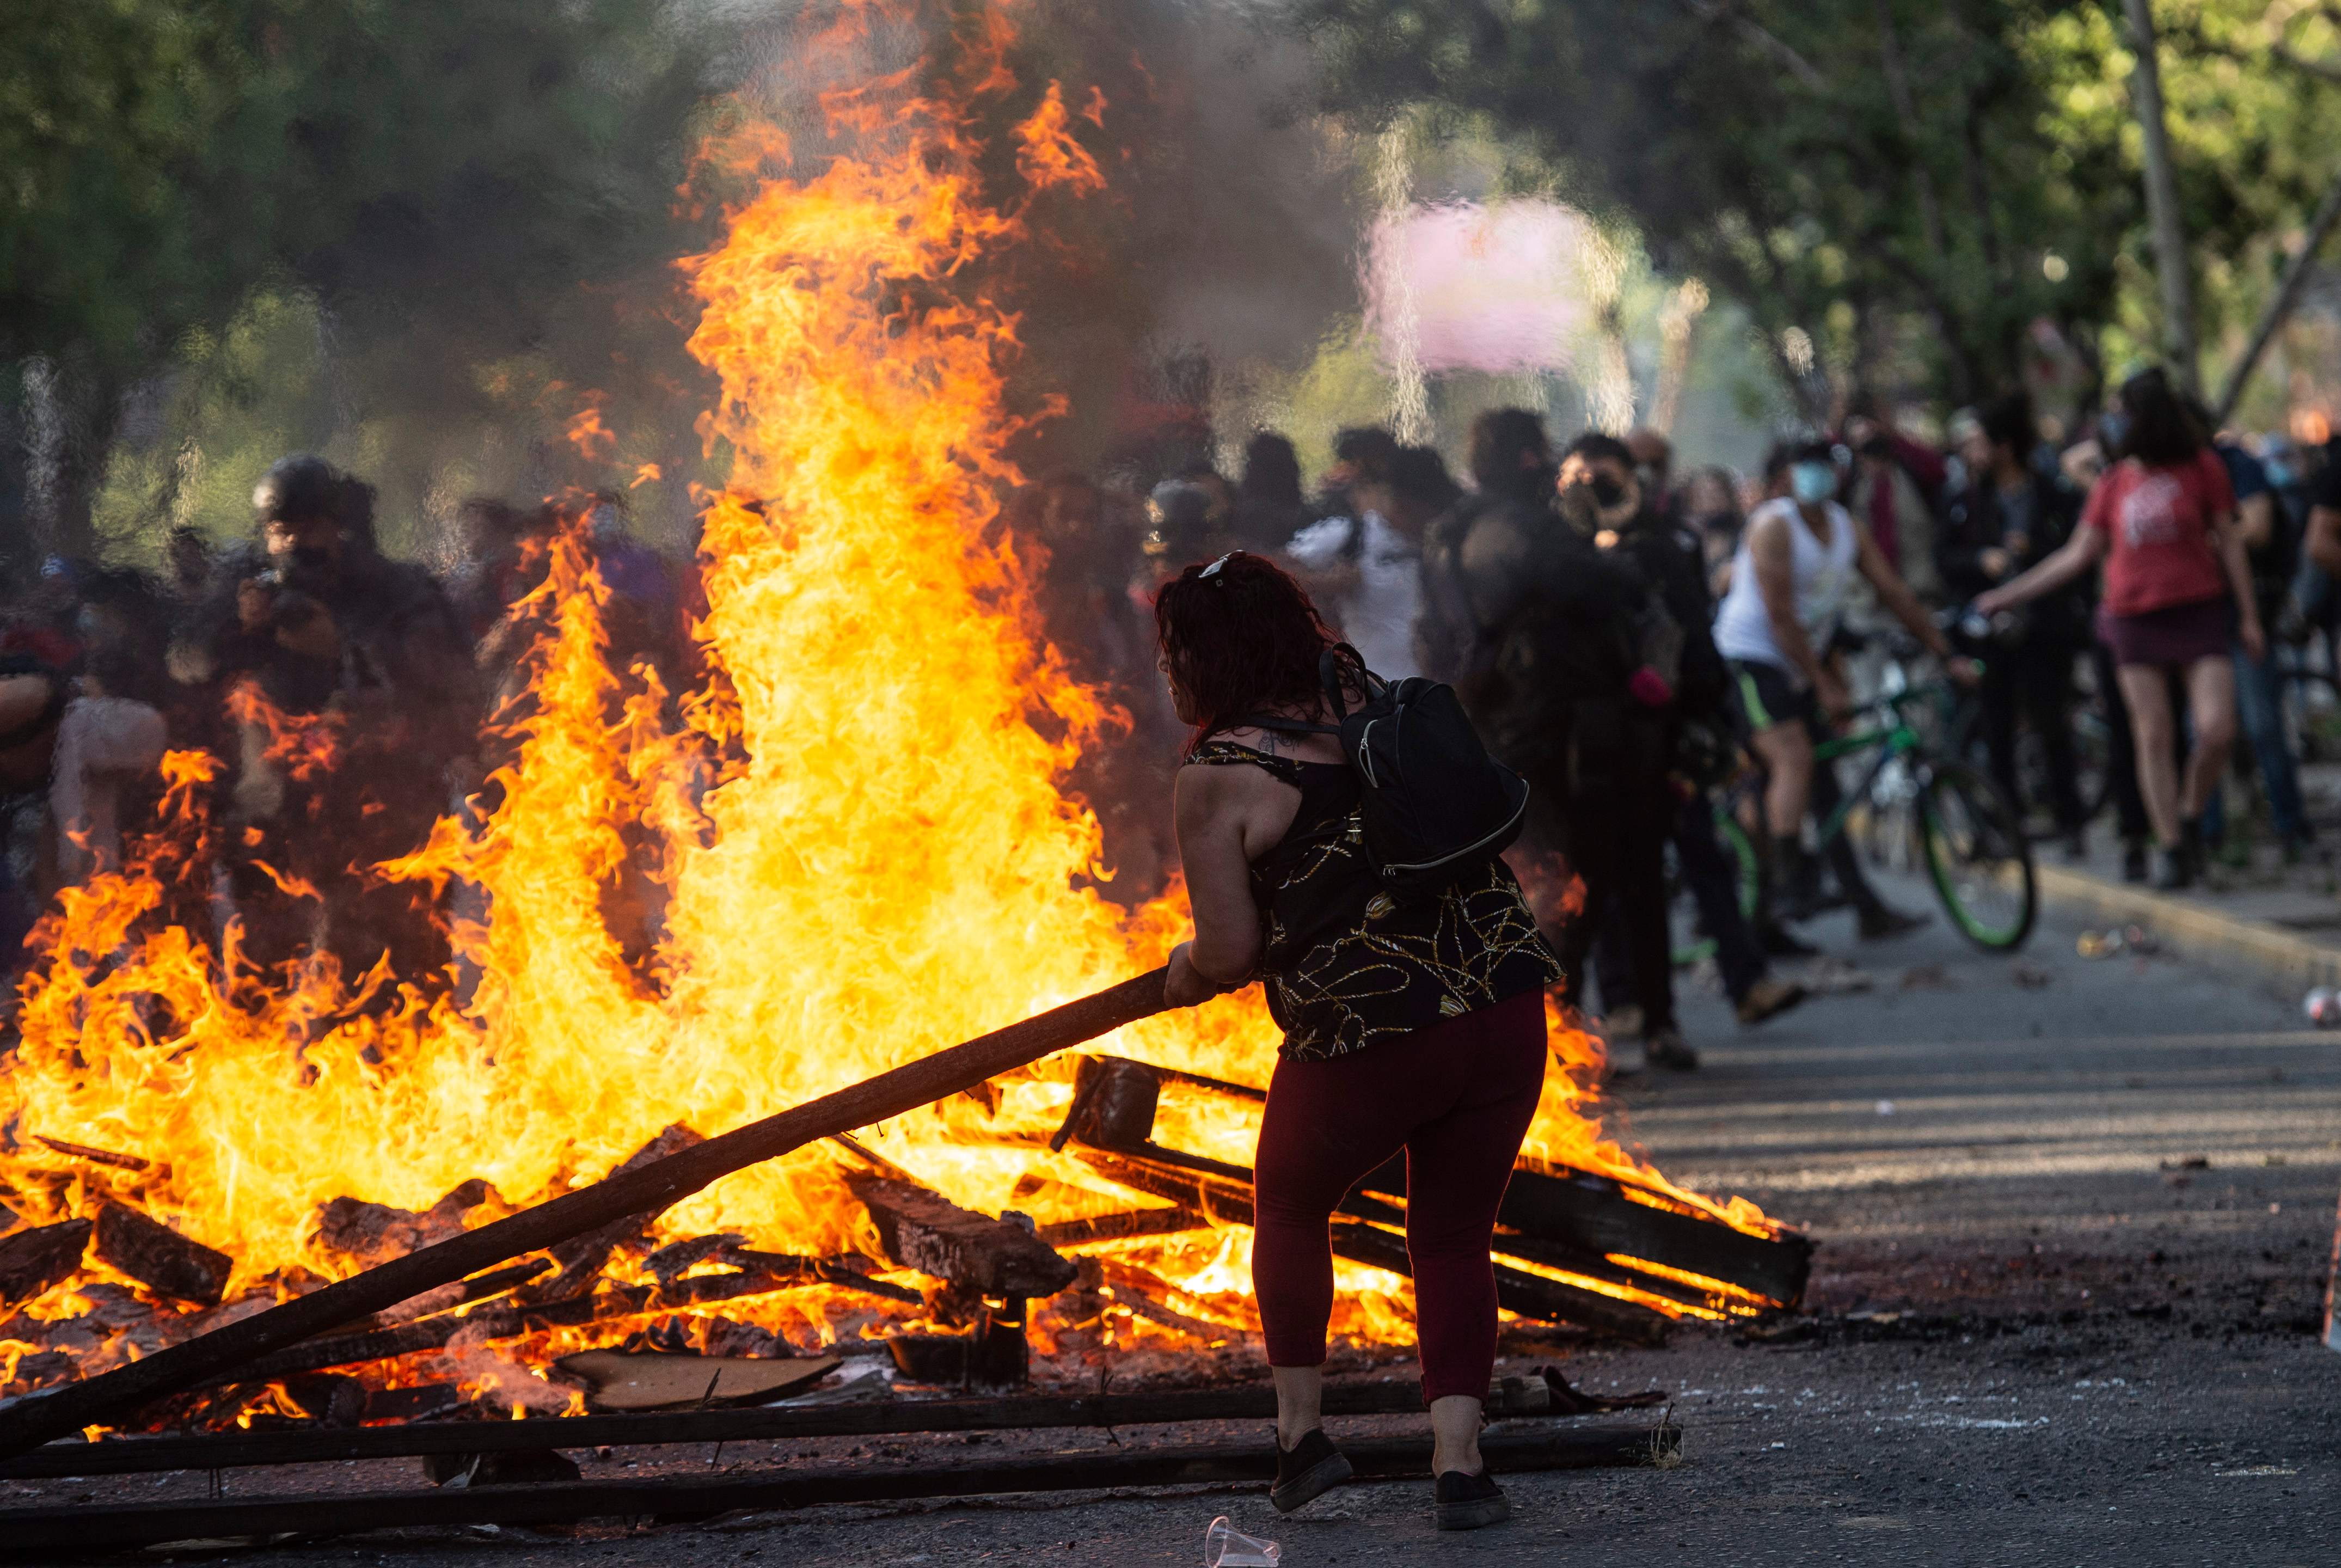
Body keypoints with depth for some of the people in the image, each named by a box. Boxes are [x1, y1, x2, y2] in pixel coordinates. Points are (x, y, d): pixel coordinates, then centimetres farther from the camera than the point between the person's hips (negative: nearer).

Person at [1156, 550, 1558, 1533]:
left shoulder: (1216, 779, -6)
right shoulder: (1370, 704, 13)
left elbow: (1230, 954, -9)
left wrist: (1186, 975, 15)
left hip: (1368, 1040, -5)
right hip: (1504, 1005, 5)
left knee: (1288, 1205, 24)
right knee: (1454, 1238, 16)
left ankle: (1301, 1428, 20)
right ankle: (1457, 1456, 3)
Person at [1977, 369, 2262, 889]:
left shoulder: (2202, 468, 2)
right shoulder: (2114, 483, 9)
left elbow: (2229, 542, 5)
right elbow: (2078, 555, 13)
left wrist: (2249, 617, 2)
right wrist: (2008, 595, 11)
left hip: (2199, 613, -2)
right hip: (2135, 621, 2)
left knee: (2217, 729, -14)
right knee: (2153, 737, -1)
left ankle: (2190, 819, 9)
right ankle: (2170, 848, 5)